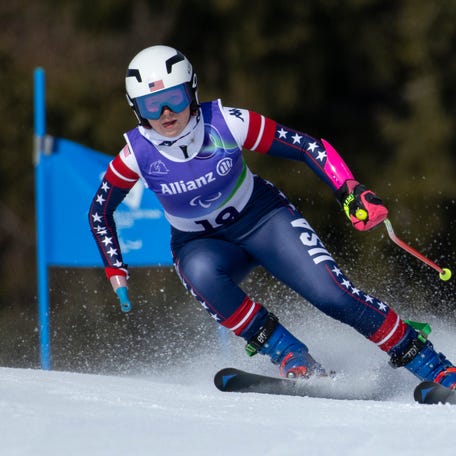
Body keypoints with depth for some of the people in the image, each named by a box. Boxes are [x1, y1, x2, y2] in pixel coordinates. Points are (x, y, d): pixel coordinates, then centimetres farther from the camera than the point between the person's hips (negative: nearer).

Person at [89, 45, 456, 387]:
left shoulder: (224, 123, -22)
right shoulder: (138, 153, -18)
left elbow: (308, 147, -18)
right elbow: (100, 213, -1)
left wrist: (350, 190, -31)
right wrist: (116, 272, -8)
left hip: (262, 217, -1)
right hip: (200, 244, 1)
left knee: (330, 292, -20)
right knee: (201, 273, -35)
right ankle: (290, 357, -24)